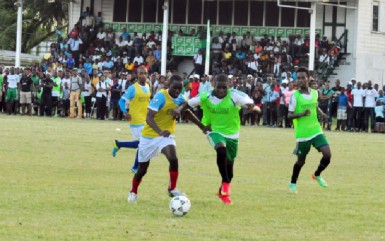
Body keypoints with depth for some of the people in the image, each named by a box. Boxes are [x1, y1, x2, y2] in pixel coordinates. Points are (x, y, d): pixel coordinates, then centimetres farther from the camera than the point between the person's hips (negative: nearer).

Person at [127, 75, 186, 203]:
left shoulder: (180, 99, -5)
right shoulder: (161, 97, -23)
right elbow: (149, 117, -29)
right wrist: (160, 131, -46)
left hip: (167, 135, 3)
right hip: (149, 135, -3)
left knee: (173, 159, -24)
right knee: (142, 169, 9)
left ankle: (172, 189, -8)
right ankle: (133, 192, 35)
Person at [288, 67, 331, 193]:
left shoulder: (314, 93, 5)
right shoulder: (295, 96, -10)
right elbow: (290, 115, -10)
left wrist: (321, 113, 4)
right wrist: (302, 114, -27)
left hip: (316, 130, 4)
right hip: (302, 134, -4)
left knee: (327, 154, -9)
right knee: (301, 160, 6)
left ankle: (317, 175, 18)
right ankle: (293, 183, 30)